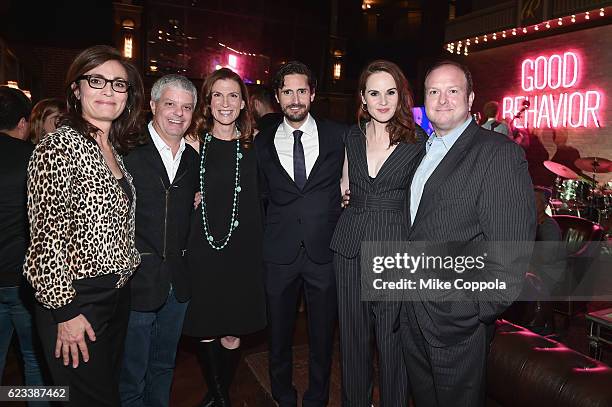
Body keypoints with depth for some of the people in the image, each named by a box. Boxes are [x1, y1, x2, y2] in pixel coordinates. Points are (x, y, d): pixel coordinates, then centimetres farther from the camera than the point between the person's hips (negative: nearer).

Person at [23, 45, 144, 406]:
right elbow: (47, 236, -18)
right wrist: (65, 311, -16)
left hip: (118, 292, 8)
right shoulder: (61, 146, -16)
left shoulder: (115, 149, 9)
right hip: (76, 300, -7)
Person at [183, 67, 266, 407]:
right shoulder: (194, 145, 2)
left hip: (240, 254, 1)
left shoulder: (252, 149, 4)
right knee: (204, 333, 9)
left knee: (232, 335, 9)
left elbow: (259, 203, 7)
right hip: (201, 252, 0)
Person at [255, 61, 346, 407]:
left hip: (325, 250, -1)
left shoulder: (338, 136, 1)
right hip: (279, 252, 1)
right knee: (279, 335, 14)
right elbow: (261, 196, 10)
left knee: (323, 336, 13)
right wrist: (270, 233, 5)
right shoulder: (263, 142, 4)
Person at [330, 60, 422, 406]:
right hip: (350, 247, 4)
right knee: (353, 333, 15)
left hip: (395, 249, -3)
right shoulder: (353, 137, 8)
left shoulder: (417, 143, -3)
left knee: (392, 339, 6)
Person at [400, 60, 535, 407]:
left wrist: (482, 312, -17)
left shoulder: (500, 152, -13)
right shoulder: (423, 151, 11)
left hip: (459, 318, -7)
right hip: (413, 312, 7)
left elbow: (511, 250, -18)